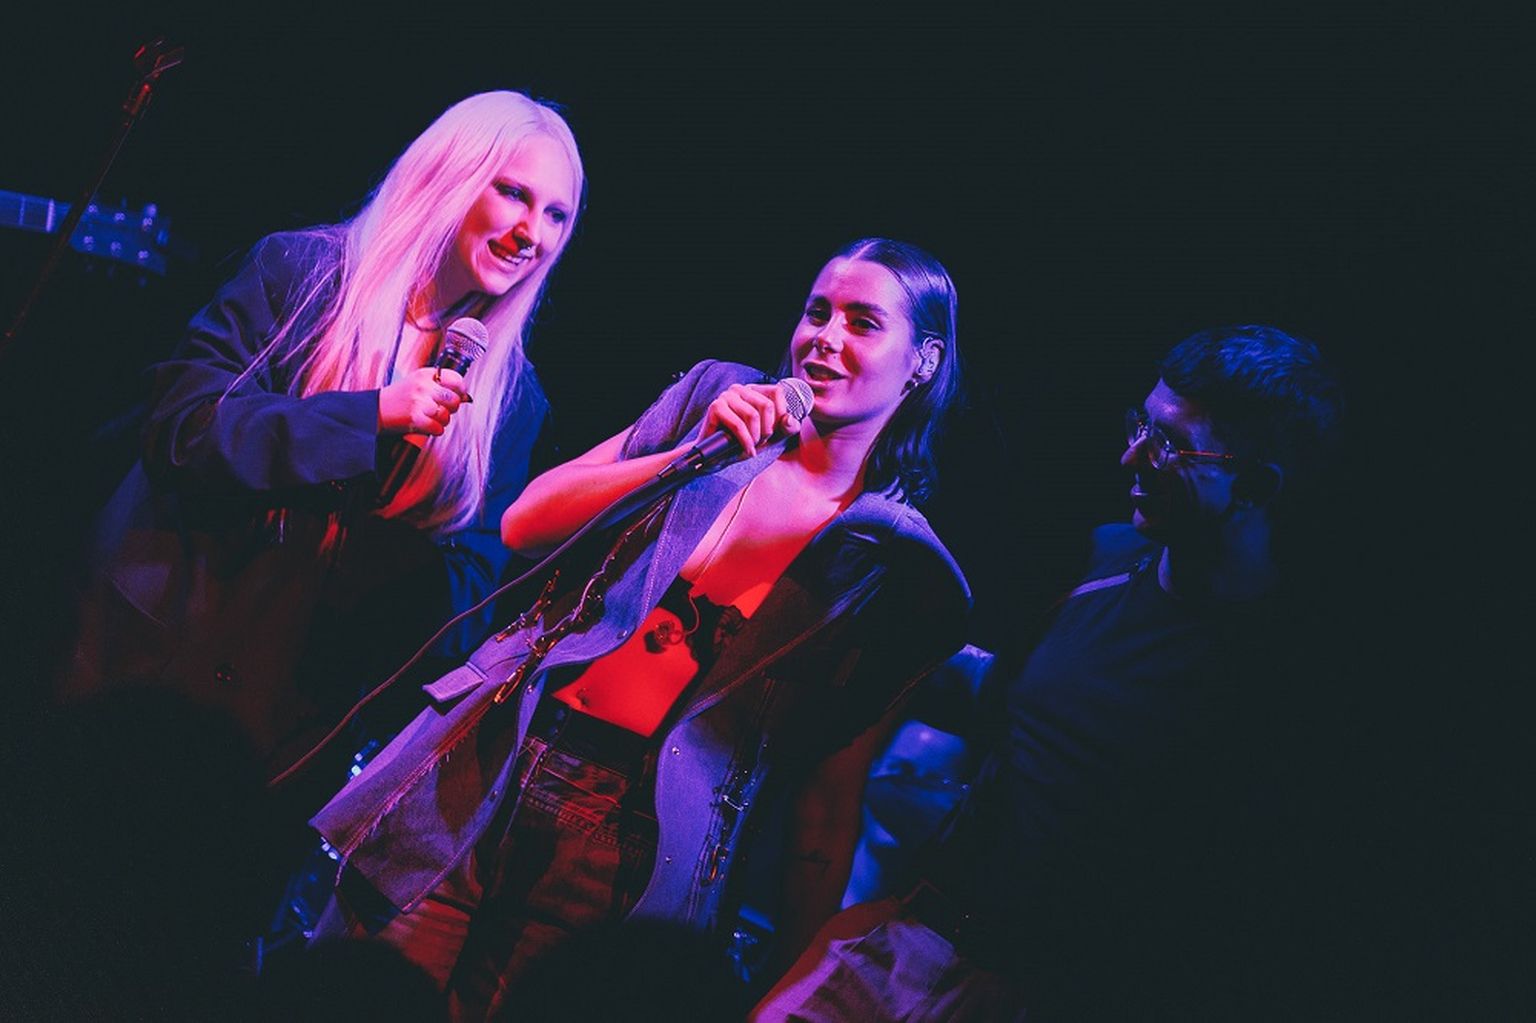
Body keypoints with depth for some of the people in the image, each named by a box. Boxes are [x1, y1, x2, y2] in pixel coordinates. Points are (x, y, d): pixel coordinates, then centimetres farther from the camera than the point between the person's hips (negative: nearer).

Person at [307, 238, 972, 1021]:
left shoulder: (898, 567, 0)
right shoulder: (718, 396, 6)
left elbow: (833, 783, 1)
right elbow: (522, 525, 2)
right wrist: (694, 453, -11)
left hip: (633, 852, -2)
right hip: (488, 770, 3)